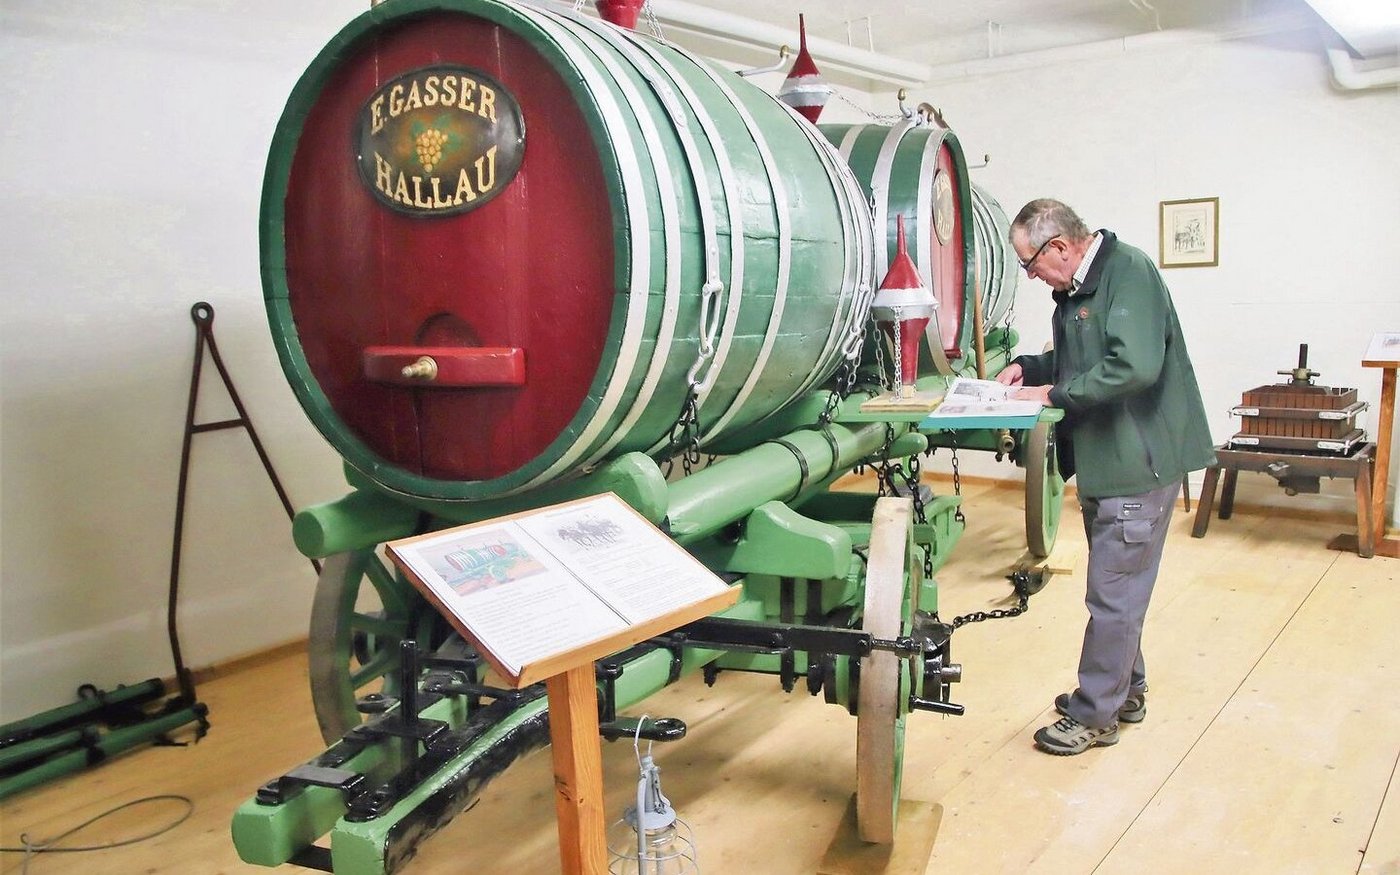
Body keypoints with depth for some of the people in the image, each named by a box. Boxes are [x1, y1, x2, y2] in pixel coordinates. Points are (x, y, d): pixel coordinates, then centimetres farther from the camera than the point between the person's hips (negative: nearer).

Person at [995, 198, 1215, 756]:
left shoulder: (1128, 272, -17)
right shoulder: (1074, 291, 12)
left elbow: (1134, 366, -30)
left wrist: (1054, 394, -21)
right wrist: (1028, 367, 8)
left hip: (1138, 463, -10)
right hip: (1104, 461, 10)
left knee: (1113, 596, -1)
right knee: (1118, 588, 20)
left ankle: (1094, 716, 10)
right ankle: (1125, 690, 36)